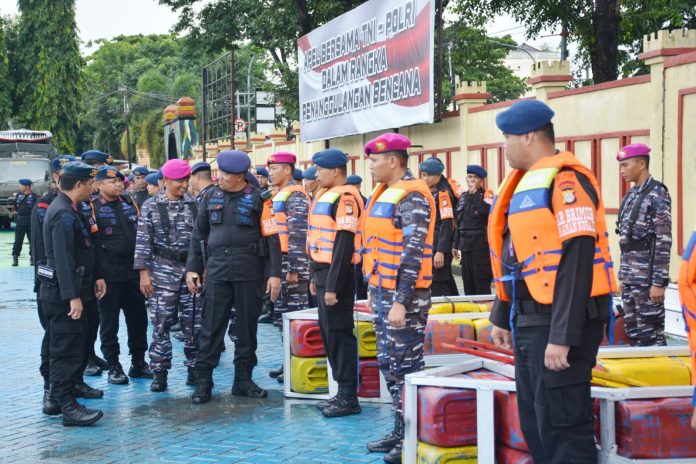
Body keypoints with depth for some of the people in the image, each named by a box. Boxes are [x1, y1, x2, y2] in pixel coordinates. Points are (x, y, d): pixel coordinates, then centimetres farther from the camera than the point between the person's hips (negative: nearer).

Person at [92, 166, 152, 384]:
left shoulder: (129, 203, 10)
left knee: (138, 318, 10)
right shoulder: (92, 208, -7)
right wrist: (97, 274, -15)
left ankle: (138, 362, 23)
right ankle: (113, 366, 14)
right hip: (108, 275, -5)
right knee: (109, 323, 4)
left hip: (133, 272, 5)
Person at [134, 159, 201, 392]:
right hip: (163, 271, -2)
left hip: (192, 269, 2)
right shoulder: (151, 206, 0)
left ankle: (194, 368, 15)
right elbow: (143, 241, -2)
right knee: (161, 322, 0)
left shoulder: (195, 205, 6)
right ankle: (159, 372, 7)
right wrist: (144, 272, -7)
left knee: (194, 323, 4)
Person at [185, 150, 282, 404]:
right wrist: (192, 268, 7)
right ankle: (203, 381, 7)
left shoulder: (257, 199, -2)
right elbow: (199, 235, 13)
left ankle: (243, 379, 18)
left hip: (249, 271, -2)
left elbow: (272, 238, -4)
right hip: (217, 269, 2)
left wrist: (274, 274, -10)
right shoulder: (212, 197, 8)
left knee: (247, 326, 7)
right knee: (211, 327, 0)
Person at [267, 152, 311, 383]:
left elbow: (298, 235, -19)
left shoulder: (295, 196, -13)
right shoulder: (280, 195, 18)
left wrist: (294, 269, -23)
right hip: (279, 264, 10)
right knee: (282, 316, 14)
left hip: (291, 265, -10)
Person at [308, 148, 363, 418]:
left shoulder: (344, 199, -16)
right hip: (323, 273, 10)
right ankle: (342, 392, 22)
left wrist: (333, 286, -22)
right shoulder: (325, 196, 15)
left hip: (337, 275, -10)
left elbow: (344, 245, -21)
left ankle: (349, 398, 2)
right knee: (328, 332, 14)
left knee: (339, 333, -5)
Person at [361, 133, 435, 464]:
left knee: (406, 366, -3)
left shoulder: (411, 197, -15)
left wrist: (400, 301, -24)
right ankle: (400, 430, 23)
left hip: (403, 296, -9)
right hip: (383, 291, 9)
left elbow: (413, 253, -21)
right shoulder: (385, 193, 14)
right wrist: (373, 291, 20)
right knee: (388, 363, 14)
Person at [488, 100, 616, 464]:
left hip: (558, 322, -10)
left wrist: (562, 337, -25)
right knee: (534, 423, 15)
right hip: (529, 321, 10)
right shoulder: (526, 182, 15)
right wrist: (502, 317, 22)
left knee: (563, 426, -6)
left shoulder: (565, 180, -15)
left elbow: (576, 261, -22)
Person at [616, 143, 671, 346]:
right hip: (630, 277, 8)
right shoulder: (630, 196, 15)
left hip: (647, 277, -8)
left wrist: (659, 283, -19)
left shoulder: (657, 194, -10)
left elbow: (664, 241, -15)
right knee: (632, 333, 11)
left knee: (651, 336, -3)